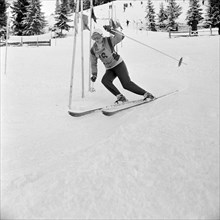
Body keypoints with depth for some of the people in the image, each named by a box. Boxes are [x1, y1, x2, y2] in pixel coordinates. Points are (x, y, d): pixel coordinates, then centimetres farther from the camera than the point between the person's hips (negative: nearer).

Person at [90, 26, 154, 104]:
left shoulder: (109, 41, -11)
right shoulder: (93, 50, 0)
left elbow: (121, 36, -24)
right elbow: (93, 63, 13)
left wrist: (110, 30, -29)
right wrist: (94, 74, 7)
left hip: (118, 64, -5)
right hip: (109, 69, 5)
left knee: (126, 84, -18)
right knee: (105, 80, -25)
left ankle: (147, 94, -6)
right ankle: (120, 97, -19)